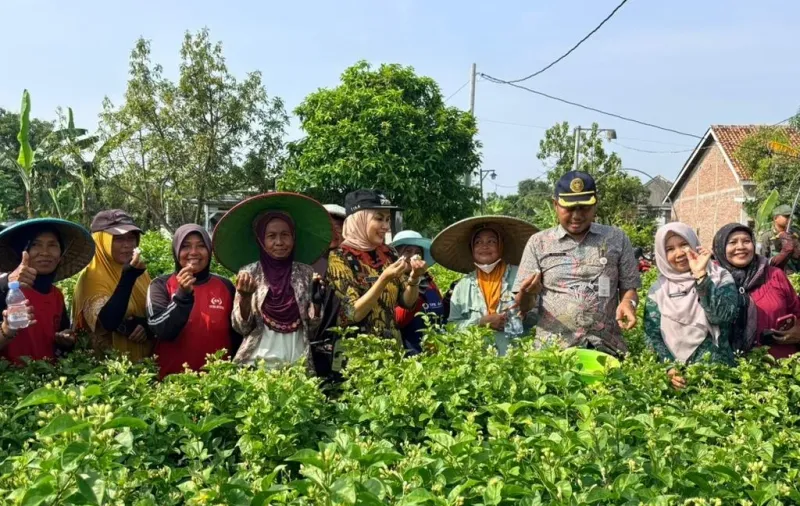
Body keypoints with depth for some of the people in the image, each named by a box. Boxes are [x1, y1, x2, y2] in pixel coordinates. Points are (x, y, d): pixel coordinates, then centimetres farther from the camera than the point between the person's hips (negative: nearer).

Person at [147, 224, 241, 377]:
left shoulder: (225, 286, 1)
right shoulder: (161, 285, -3)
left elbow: (237, 335, 6)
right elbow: (161, 332, -15)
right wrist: (183, 294, -25)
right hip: (173, 377, -1)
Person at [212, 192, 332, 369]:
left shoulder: (306, 273, 2)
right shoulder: (248, 273, -1)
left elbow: (312, 327, 4)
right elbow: (242, 327, -2)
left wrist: (317, 296, -9)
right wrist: (245, 297, -17)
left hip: (299, 363, 1)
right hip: (258, 362, -1)